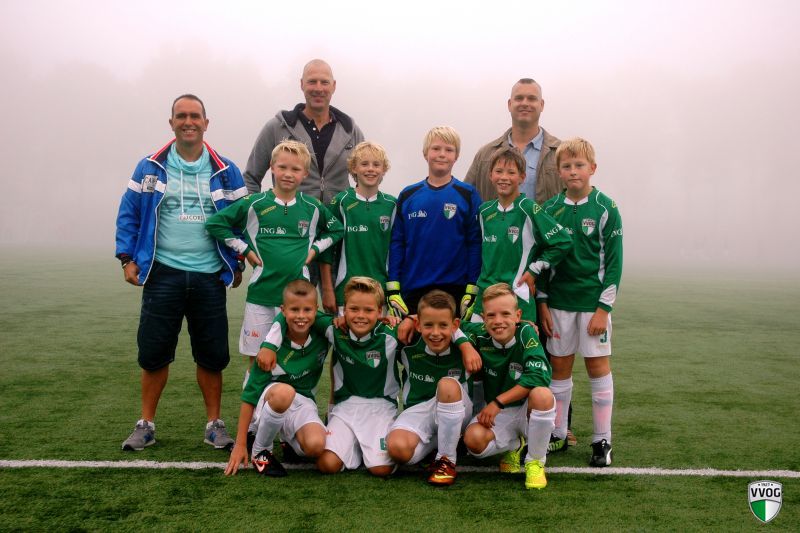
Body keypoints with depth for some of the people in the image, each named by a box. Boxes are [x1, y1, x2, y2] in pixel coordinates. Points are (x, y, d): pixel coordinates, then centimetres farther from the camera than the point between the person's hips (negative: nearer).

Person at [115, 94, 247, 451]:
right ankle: (146, 425, 20)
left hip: (209, 276, 0)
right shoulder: (150, 167, 3)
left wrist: (239, 264, 3)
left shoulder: (225, 172, 2)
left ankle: (214, 424, 20)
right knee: (153, 352, 5)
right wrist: (127, 258, -1)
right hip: (162, 274, 0)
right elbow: (128, 214, 6)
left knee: (212, 354, 6)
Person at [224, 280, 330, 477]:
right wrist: (240, 445, -13)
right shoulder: (270, 350, -19)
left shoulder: (322, 331, -13)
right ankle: (260, 451, -13)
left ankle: (290, 439, 8)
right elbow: (250, 395, -13)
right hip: (267, 399, -2)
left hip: (302, 403, 3)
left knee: (315, 446, -31)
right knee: (284, 391, -40)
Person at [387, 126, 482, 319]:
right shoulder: (408, 195, 5)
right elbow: (396, 243, 5)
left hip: (455, 289, -1)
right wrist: (392, 289, -1)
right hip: (412, 290, 2)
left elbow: (475, 243, -2)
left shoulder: (468, 195, -1)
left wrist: (472, 292, -7)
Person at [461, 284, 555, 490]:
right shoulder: (480, 335, -11)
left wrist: (497, 402, -27)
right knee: (473, 439, -29)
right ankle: (514, 446, 9)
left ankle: (536, 461, -10)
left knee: (542, 394, -37)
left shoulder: (526, 333, -18)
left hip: (528, 411, -2)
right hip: (497, 415, 2)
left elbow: (538, 376, -29)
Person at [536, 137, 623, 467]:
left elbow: (614, 262, -6)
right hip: (558, 302, 3)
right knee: (560, 368, 9)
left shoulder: (605, 209, -5)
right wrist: (542, 303, 2)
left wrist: (603, 308, -10)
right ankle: (557, 434, 22)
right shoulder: (550, 210, 4)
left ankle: (602, 440, 15)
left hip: (593, 303, -3)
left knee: (598, 366, 4)